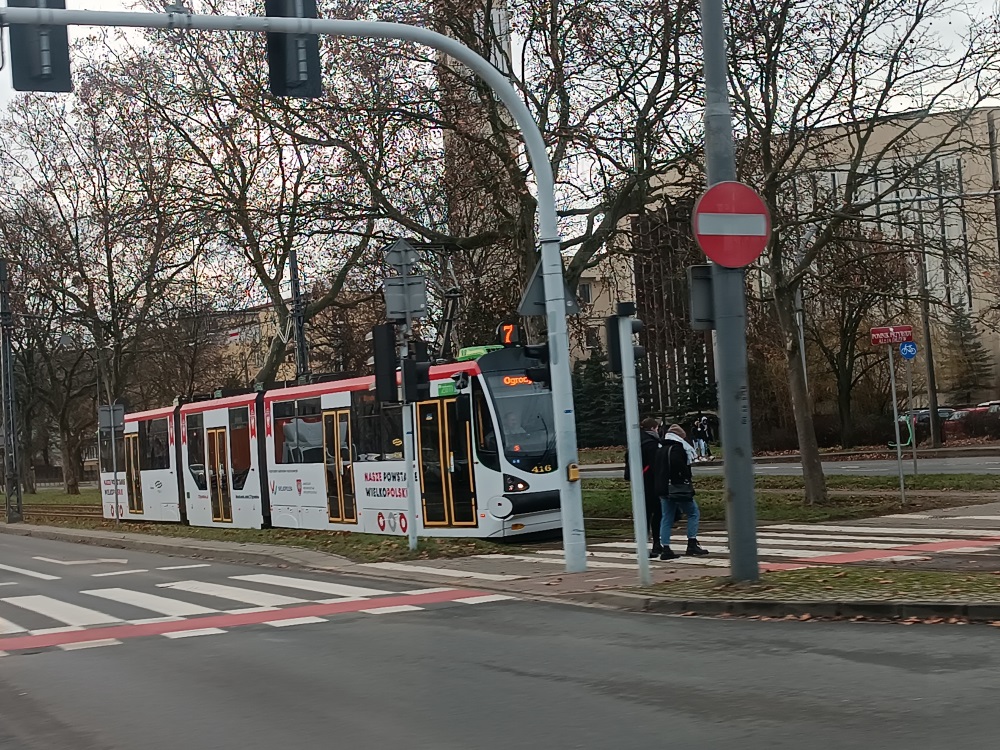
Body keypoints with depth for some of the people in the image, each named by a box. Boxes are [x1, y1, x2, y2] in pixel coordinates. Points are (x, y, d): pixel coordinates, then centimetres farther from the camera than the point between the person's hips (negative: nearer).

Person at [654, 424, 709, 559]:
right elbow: (681, 466, -24)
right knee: (693, 513, 3)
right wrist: (687, 479, -12)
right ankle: (692, 544, -2)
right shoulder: (677, 448, -9)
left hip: (663, 490, 8)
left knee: (666, 518, 7)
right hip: (678, 488, -8)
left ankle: (664, 548, 3)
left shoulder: (661, 450, 18)